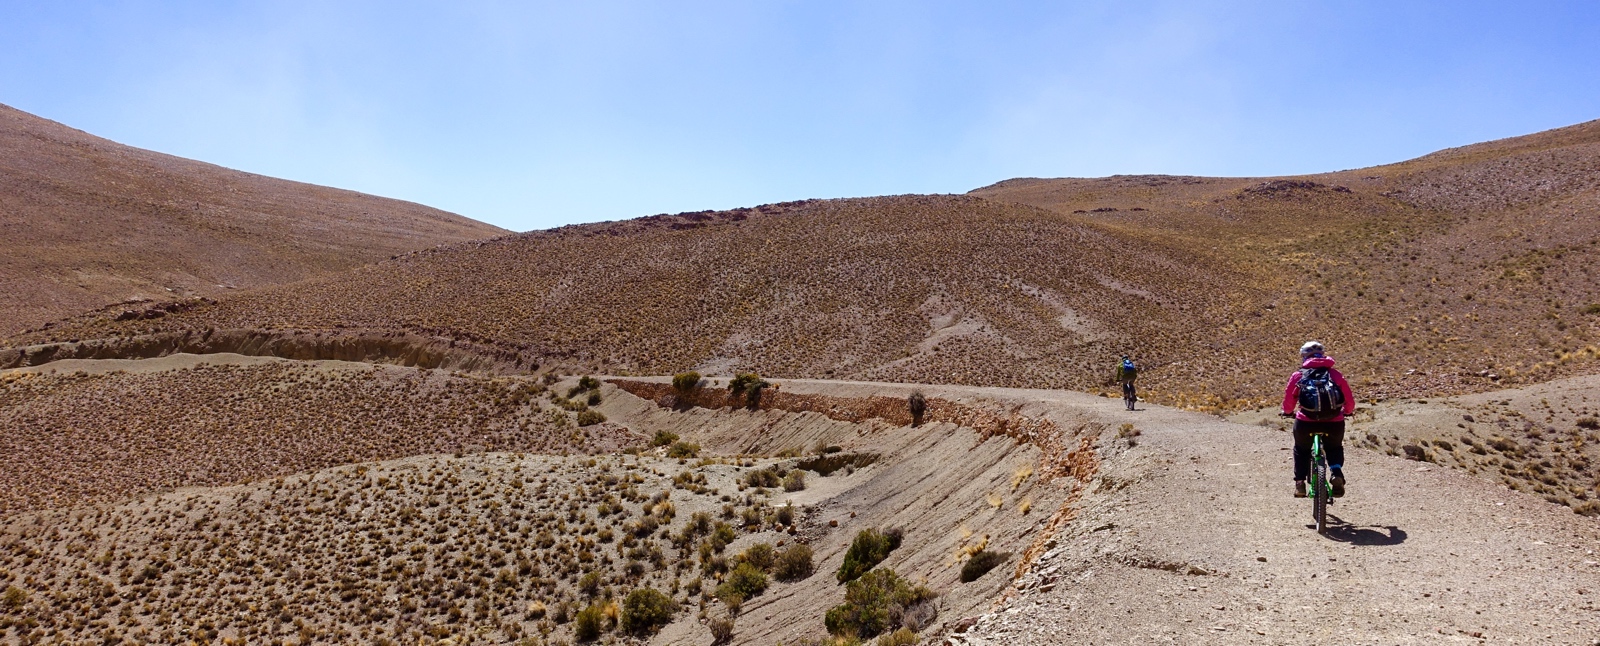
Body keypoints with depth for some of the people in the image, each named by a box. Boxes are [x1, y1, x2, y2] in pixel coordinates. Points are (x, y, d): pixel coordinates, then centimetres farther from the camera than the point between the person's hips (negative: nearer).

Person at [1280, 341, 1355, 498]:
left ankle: (1300, 482, 18)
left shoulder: (1298, 376, 6)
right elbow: (1350, 402, 13)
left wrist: (1288, 412, 31)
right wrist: (1346, 411, 35)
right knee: (1335, 448, 31)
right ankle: (1337, 474, 6)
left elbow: (1288, 401, 9)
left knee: (1301, 450, 28)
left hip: (1306, 423, -1)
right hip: (1334, 424, 1)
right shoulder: (1336, 375, 10)